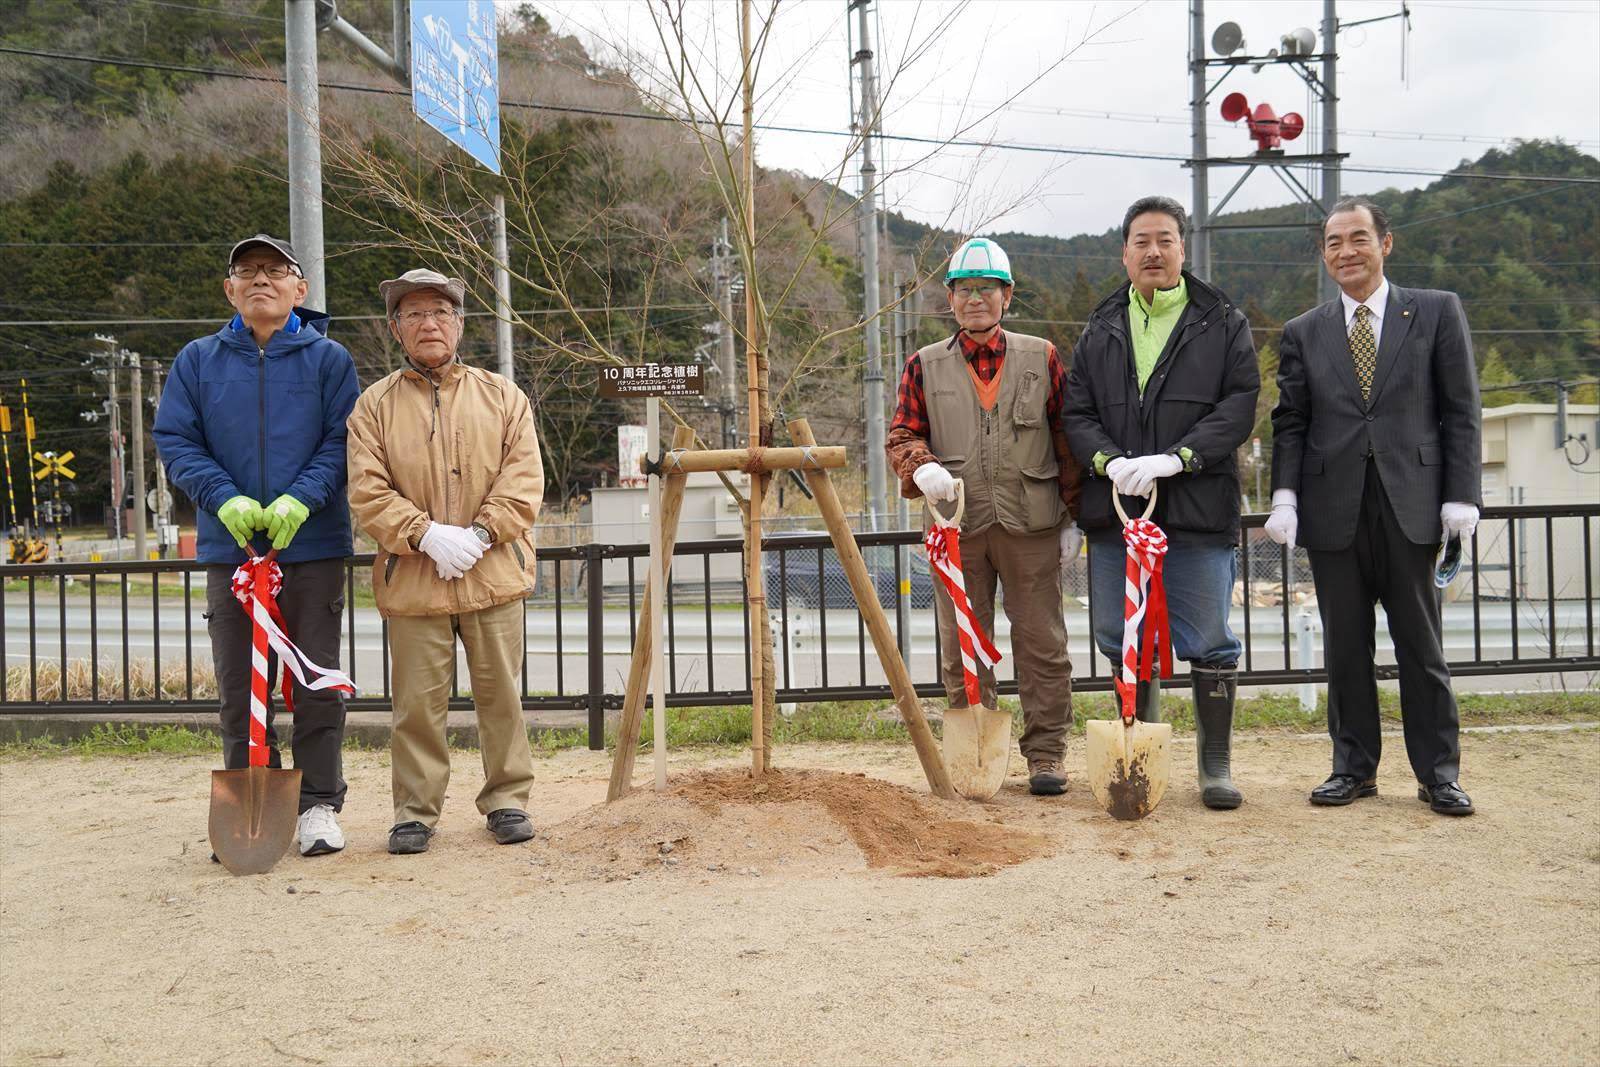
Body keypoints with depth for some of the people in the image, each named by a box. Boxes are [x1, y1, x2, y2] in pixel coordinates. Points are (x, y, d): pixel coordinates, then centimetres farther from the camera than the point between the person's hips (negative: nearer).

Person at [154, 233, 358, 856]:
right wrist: (226, 499, -13)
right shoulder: (198, 361, 9)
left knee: (317, 683, 3)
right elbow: (174, 440, 3)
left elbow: (342, 441, -4)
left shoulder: (328, 358, 3)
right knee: (237, 689, 7)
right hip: (229, 547, 2)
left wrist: (301, 499, -18)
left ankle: (318, 805, 13)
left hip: (313, 545, -2)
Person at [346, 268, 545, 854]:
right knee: (417, 703, 3)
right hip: (412, 581, -1)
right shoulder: (374, 405, 6)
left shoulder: (502, 395, 9)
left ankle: (507, 799, 20)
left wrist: (480, 532, -12)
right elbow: (366, 492, -2)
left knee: (501, 695, 7)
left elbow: (524, 477, 1)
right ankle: (415, 811, 15)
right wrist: (427, 534, -15)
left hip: (493, 577, 1)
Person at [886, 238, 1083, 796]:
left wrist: (1072, 516, 5)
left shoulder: (1041, 358, 7)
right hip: (957, 526, 1)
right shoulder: (925, 366, 9)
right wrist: (923, 466, -14)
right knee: (962, 647, 7)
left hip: (1030, 525, -1)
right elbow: (902, 434, 9)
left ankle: (1045, 754, 12)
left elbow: (1067, 437, 8)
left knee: (1041, 643, 2)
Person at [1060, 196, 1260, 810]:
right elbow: (1076, 413, 6)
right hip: (1116, 507, 3)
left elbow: (1239, 406, -5)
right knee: (1122, 642, 10)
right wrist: (1110, 462, -13)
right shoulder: (1101, 329, 14)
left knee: (1209, 644, 1)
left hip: (1198, 508, -3)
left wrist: (1173, 459, -17)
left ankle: (1215, 763, 13)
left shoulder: (1222, 323, 5)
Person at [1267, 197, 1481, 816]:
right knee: (1345, 647, 7)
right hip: (1334, 509, 2)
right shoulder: (1304, 334, 11)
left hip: (1410, 505, -2)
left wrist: (1461, 495, -5)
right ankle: (1354, 768, 17)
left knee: (1420, 643, 4)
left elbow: (1461, 411, 3)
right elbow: (1290, 423, 8)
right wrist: (1284, 497, -4)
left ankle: (1438, 773, 14)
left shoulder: (1437, 312, 6)